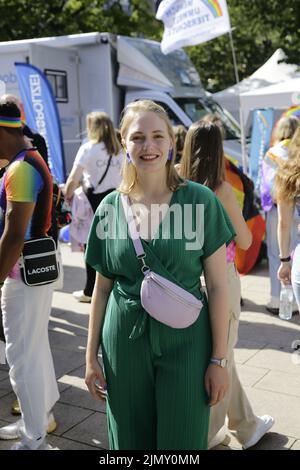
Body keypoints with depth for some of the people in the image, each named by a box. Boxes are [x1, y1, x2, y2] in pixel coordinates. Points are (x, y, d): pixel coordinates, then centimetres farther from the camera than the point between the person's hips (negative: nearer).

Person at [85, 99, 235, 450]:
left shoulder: (200, 200, -8)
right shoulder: (111, 207, -1)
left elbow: (217, 286, -5)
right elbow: (102, 288, 6)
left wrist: (219, 359, -6)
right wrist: (91, 355, 7)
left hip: (185, 342, -2)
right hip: (125, 343, 2)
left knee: (183, 440, 10)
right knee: (130, 439, 16)